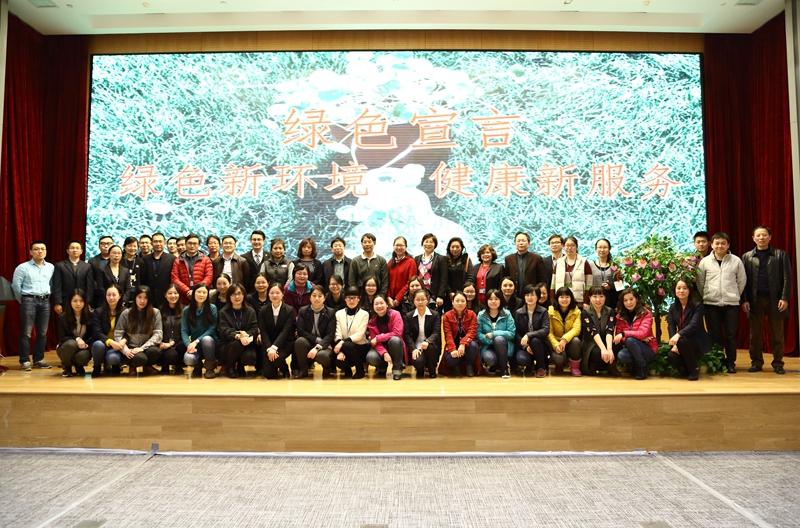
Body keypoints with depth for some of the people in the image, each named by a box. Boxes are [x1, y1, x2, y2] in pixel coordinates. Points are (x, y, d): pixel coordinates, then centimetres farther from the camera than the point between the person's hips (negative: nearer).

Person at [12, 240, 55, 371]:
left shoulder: (51, 267, 8)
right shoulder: (22, 267, -2)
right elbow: (16, 286, -2)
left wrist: (47, 298, 9)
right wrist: (23, 301, 2)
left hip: (45, 301, 4)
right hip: (29, 300, -4)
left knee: (42, 332, 6)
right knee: (26, 332, -4)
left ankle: (39, 359, 14)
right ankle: (25, 360, 2)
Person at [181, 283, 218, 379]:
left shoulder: (212, 308, -5)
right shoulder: (187, 310, 2)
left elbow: (212, 329, -10)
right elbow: (184, 331, -4)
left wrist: (196, 341, -22)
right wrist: (189, 344, -22)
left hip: (209, 342, -1)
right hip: (194, 345, 1)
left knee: (206, 339, -37)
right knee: (188, 359, -31)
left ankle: (210, 368, -12)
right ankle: (198, 366, 9)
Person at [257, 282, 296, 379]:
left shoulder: (290, 310, -6)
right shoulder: (263, 311, 3)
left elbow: (285, 332, -15)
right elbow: (263, 332, -5)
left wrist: (274, 347, -28)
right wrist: (269, 348, -22)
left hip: (285, 343, -2)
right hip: (268, 344, 2)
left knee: (276, 358, -34)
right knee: (268, 374, -15)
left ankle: (284, 369, 2)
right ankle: (276, 371, 22)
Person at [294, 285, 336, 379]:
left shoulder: (331, 312, -3)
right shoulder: (303, 311, 2)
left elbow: (330, 335, -11)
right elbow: (300, 331, -7)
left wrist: (317, 347, -26)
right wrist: (317, 339, -18)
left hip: (324, 345, -2)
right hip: (308, 343, 2)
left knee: (322, 356, -36)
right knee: (300, 341, -32)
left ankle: (328, 367, 4)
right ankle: (302, 370, -8)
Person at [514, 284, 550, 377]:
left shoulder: (543, 311, -3)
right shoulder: (518, 313, 2)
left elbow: (546, 330, -16)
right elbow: (516, 333, -2)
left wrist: (528, 335, -29)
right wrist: (525, 346, -18)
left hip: (539, 344, -1)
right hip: (523, 346, 1)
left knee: (534, 340, -35)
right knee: (521, 359, -31)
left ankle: (541, 367, -9)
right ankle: (530, 366, 10)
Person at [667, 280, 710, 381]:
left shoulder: (697, 306, -10)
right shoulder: (673, 308, 5)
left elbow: (693, 325, -24)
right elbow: (671, 327, -4)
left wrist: (678, 335, -41)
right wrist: (674, 344, -21)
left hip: (698, 342, -4)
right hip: (682, 341, 4)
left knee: (682, 341, -36)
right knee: (671, 356, -27)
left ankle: (694, 369, -11)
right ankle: (686, 370, 7)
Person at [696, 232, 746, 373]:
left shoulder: (736, 261, 1)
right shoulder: (705, 261, 1)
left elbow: (742, 281, 9)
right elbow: (699, 282, 6)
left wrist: (734, 296, 10)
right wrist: (706, 297, 7)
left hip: (731, 304, 0)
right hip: (711, 304, 0)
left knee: (731, 335, 4)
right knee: (715, 335, 6)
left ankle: (730, 362, 15)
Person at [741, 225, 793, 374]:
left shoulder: (780, 255, 6)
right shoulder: (747, 257, 8)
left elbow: (787, 278, 1)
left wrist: (785, 298, -8)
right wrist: (745, 300, -3)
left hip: (775, 299, -1)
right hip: (755, 299, 1)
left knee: (777, 333, 4)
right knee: (755, 333, 4)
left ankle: (778, 363, 12)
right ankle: (756, 362, 12)